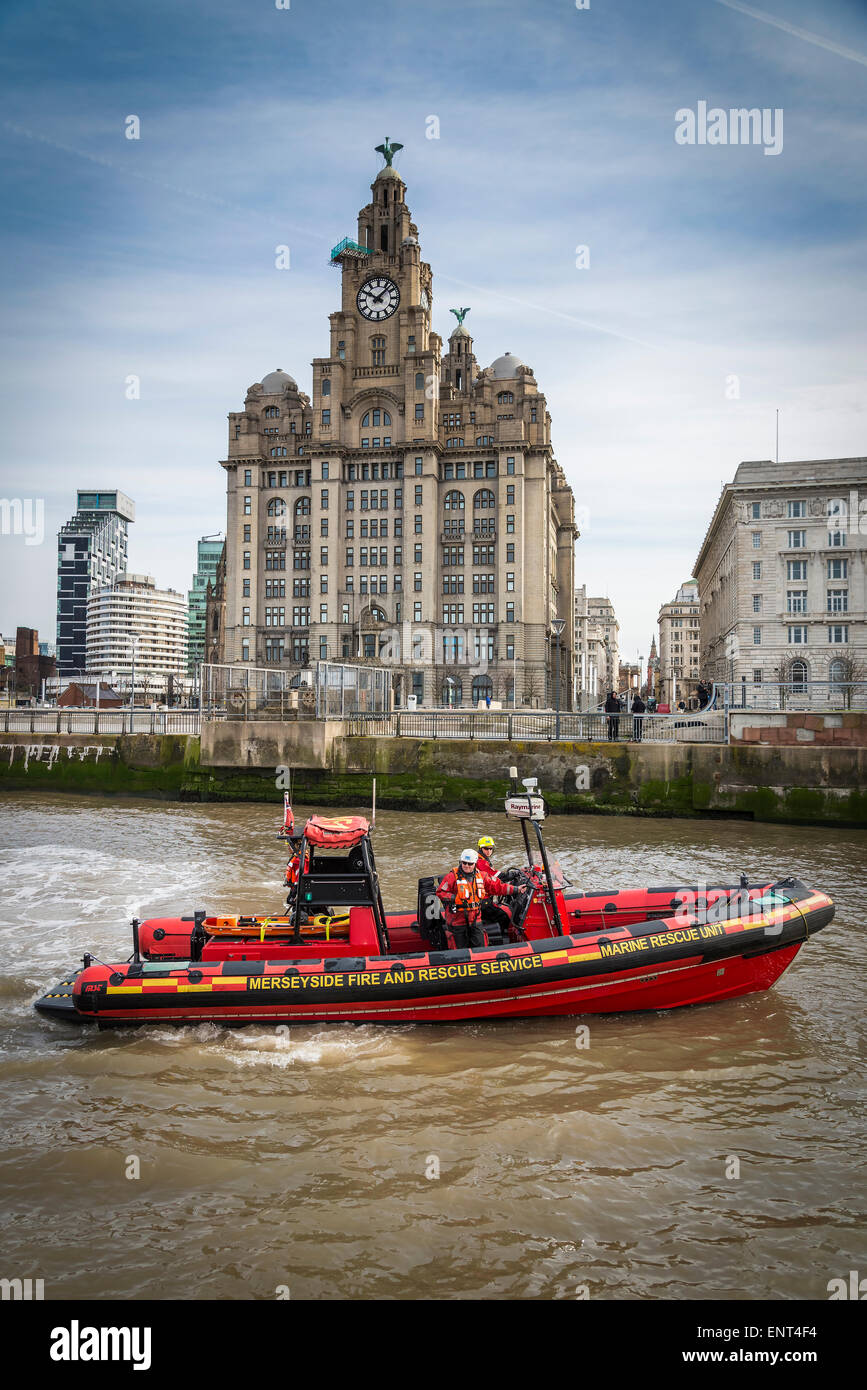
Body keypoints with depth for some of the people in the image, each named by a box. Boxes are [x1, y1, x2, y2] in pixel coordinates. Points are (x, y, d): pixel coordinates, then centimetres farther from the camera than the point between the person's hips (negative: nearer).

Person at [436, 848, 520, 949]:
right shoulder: (453, 876, -9)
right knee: (461, 949, 4)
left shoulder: (480, 876, 6)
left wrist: (514, 890, 11)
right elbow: (440, 892, -9)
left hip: (475, 919, 4)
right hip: (458, 919, -4)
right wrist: (455, 898, -22)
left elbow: (496, 887, 13)